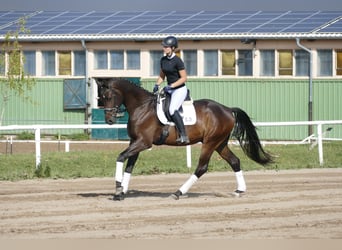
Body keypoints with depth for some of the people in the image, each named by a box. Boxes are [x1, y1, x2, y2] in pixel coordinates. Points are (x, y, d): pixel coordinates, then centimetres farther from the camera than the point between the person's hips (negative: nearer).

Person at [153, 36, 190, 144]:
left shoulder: (177, 61, -15)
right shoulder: (163, 60, 7)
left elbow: (184, 78, -15)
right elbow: (162, 76, 19)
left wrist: (171, 86, -21)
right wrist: (157, 85, 1)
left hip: (180, 89, -9)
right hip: (170, 89, 9)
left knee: (172, 110, -26)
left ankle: (184, 136, -29)